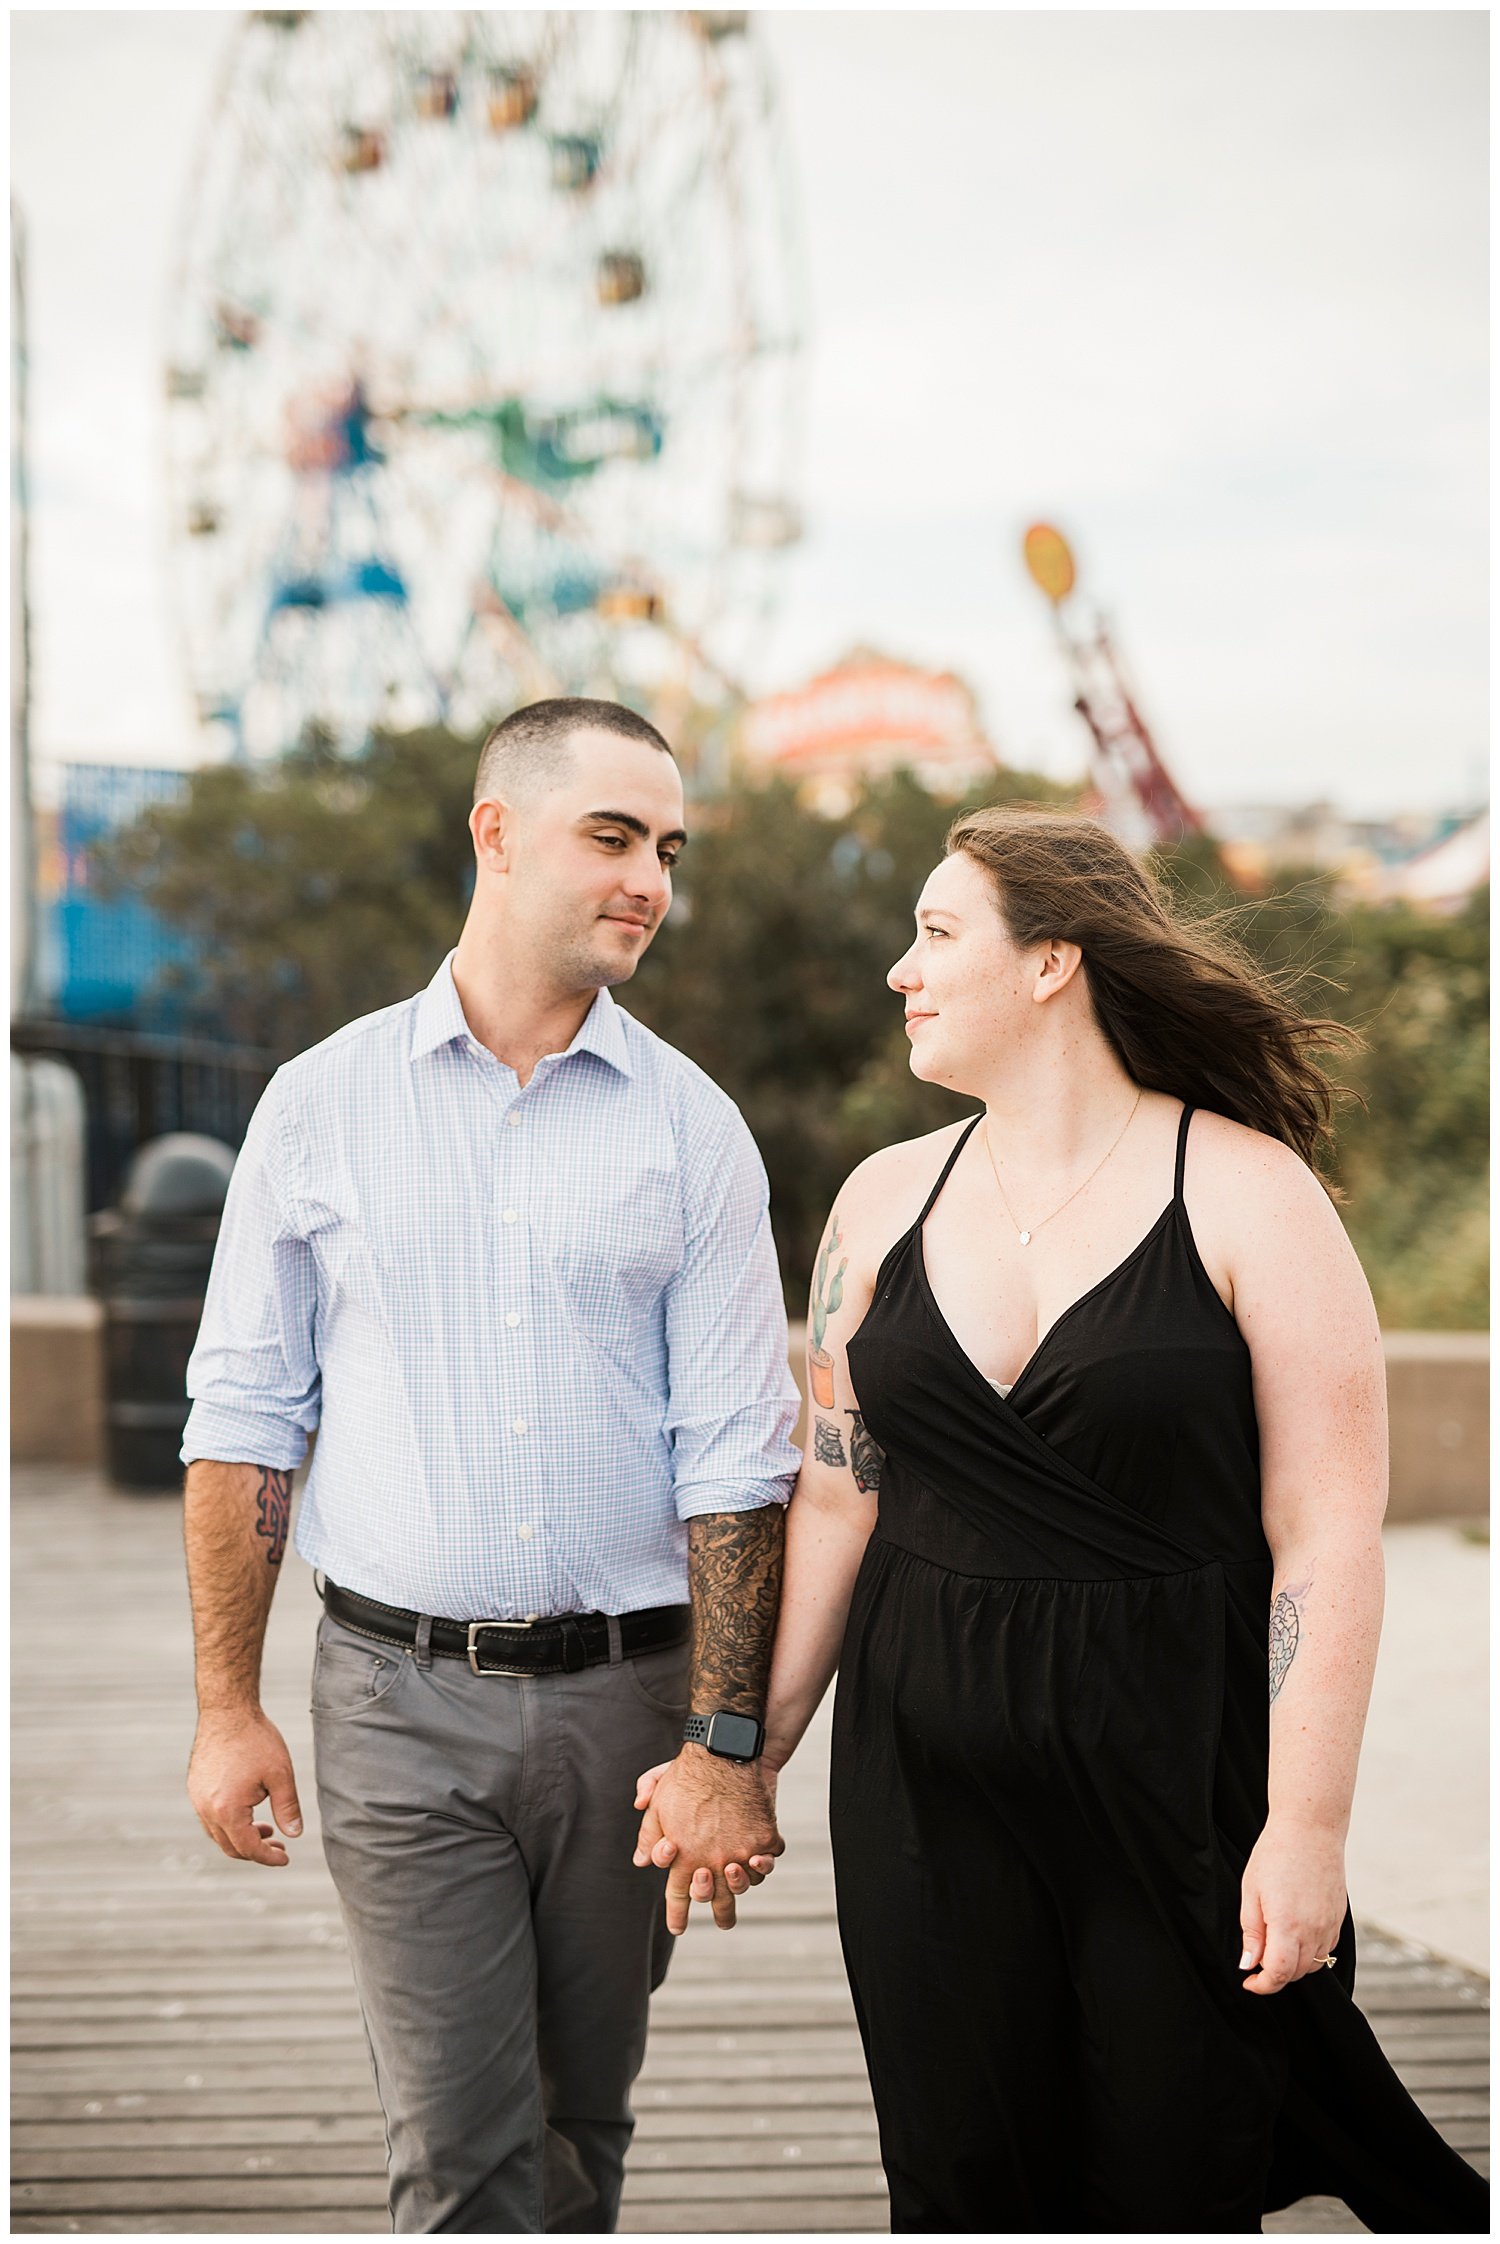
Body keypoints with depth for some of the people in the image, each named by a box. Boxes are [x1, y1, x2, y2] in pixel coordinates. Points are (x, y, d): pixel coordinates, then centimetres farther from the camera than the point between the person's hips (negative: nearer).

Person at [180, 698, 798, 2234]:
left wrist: (725, 1744, -7)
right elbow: (241, 1419, 4)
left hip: (626, 1696, 1)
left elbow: (733, 1456, -1)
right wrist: (226, 1706, 0)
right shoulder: (324, 1103, 1)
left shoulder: (690, 1128, 2)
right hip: (402, 1702, -1)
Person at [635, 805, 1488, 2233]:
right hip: (925, 1784, 4)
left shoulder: (1248, 1196, -7)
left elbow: (1327, 1537, -9)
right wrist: (746, 1753, 10)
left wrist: (1306, 1828, -13)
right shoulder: (887, 1202, 7)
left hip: (1173, 1777, -4)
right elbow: (837, 1498, 11)